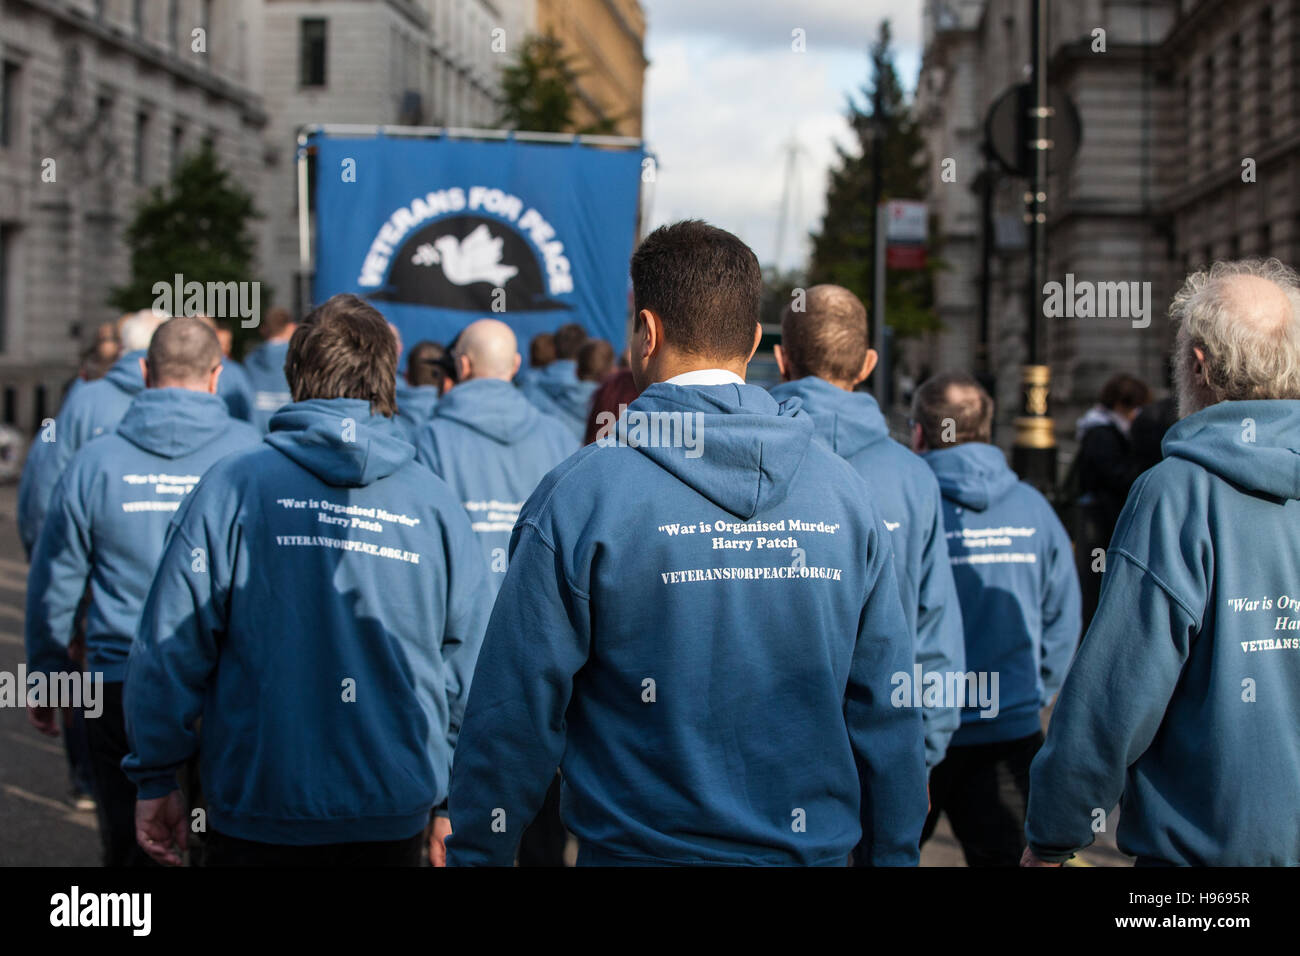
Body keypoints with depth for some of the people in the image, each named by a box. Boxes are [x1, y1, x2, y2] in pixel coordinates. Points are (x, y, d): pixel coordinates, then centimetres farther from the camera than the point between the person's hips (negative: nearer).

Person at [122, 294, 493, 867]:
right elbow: (470, 668, 3)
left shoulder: (234, 486, -7)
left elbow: (172, 647, -7)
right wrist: (450, 801, 14)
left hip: (260, 814, -2)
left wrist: (155, 777, 5)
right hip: (395, 819, 2)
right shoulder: (436, 504, 0)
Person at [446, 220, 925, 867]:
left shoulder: (580, 497, -13)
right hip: (815, 848, 4)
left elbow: (518, 714, -11)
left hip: (639, 845, -3)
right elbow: (888, 714, 1)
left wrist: (474, 854, 0)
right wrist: (892, 855, 12)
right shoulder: (845, 494, -2)